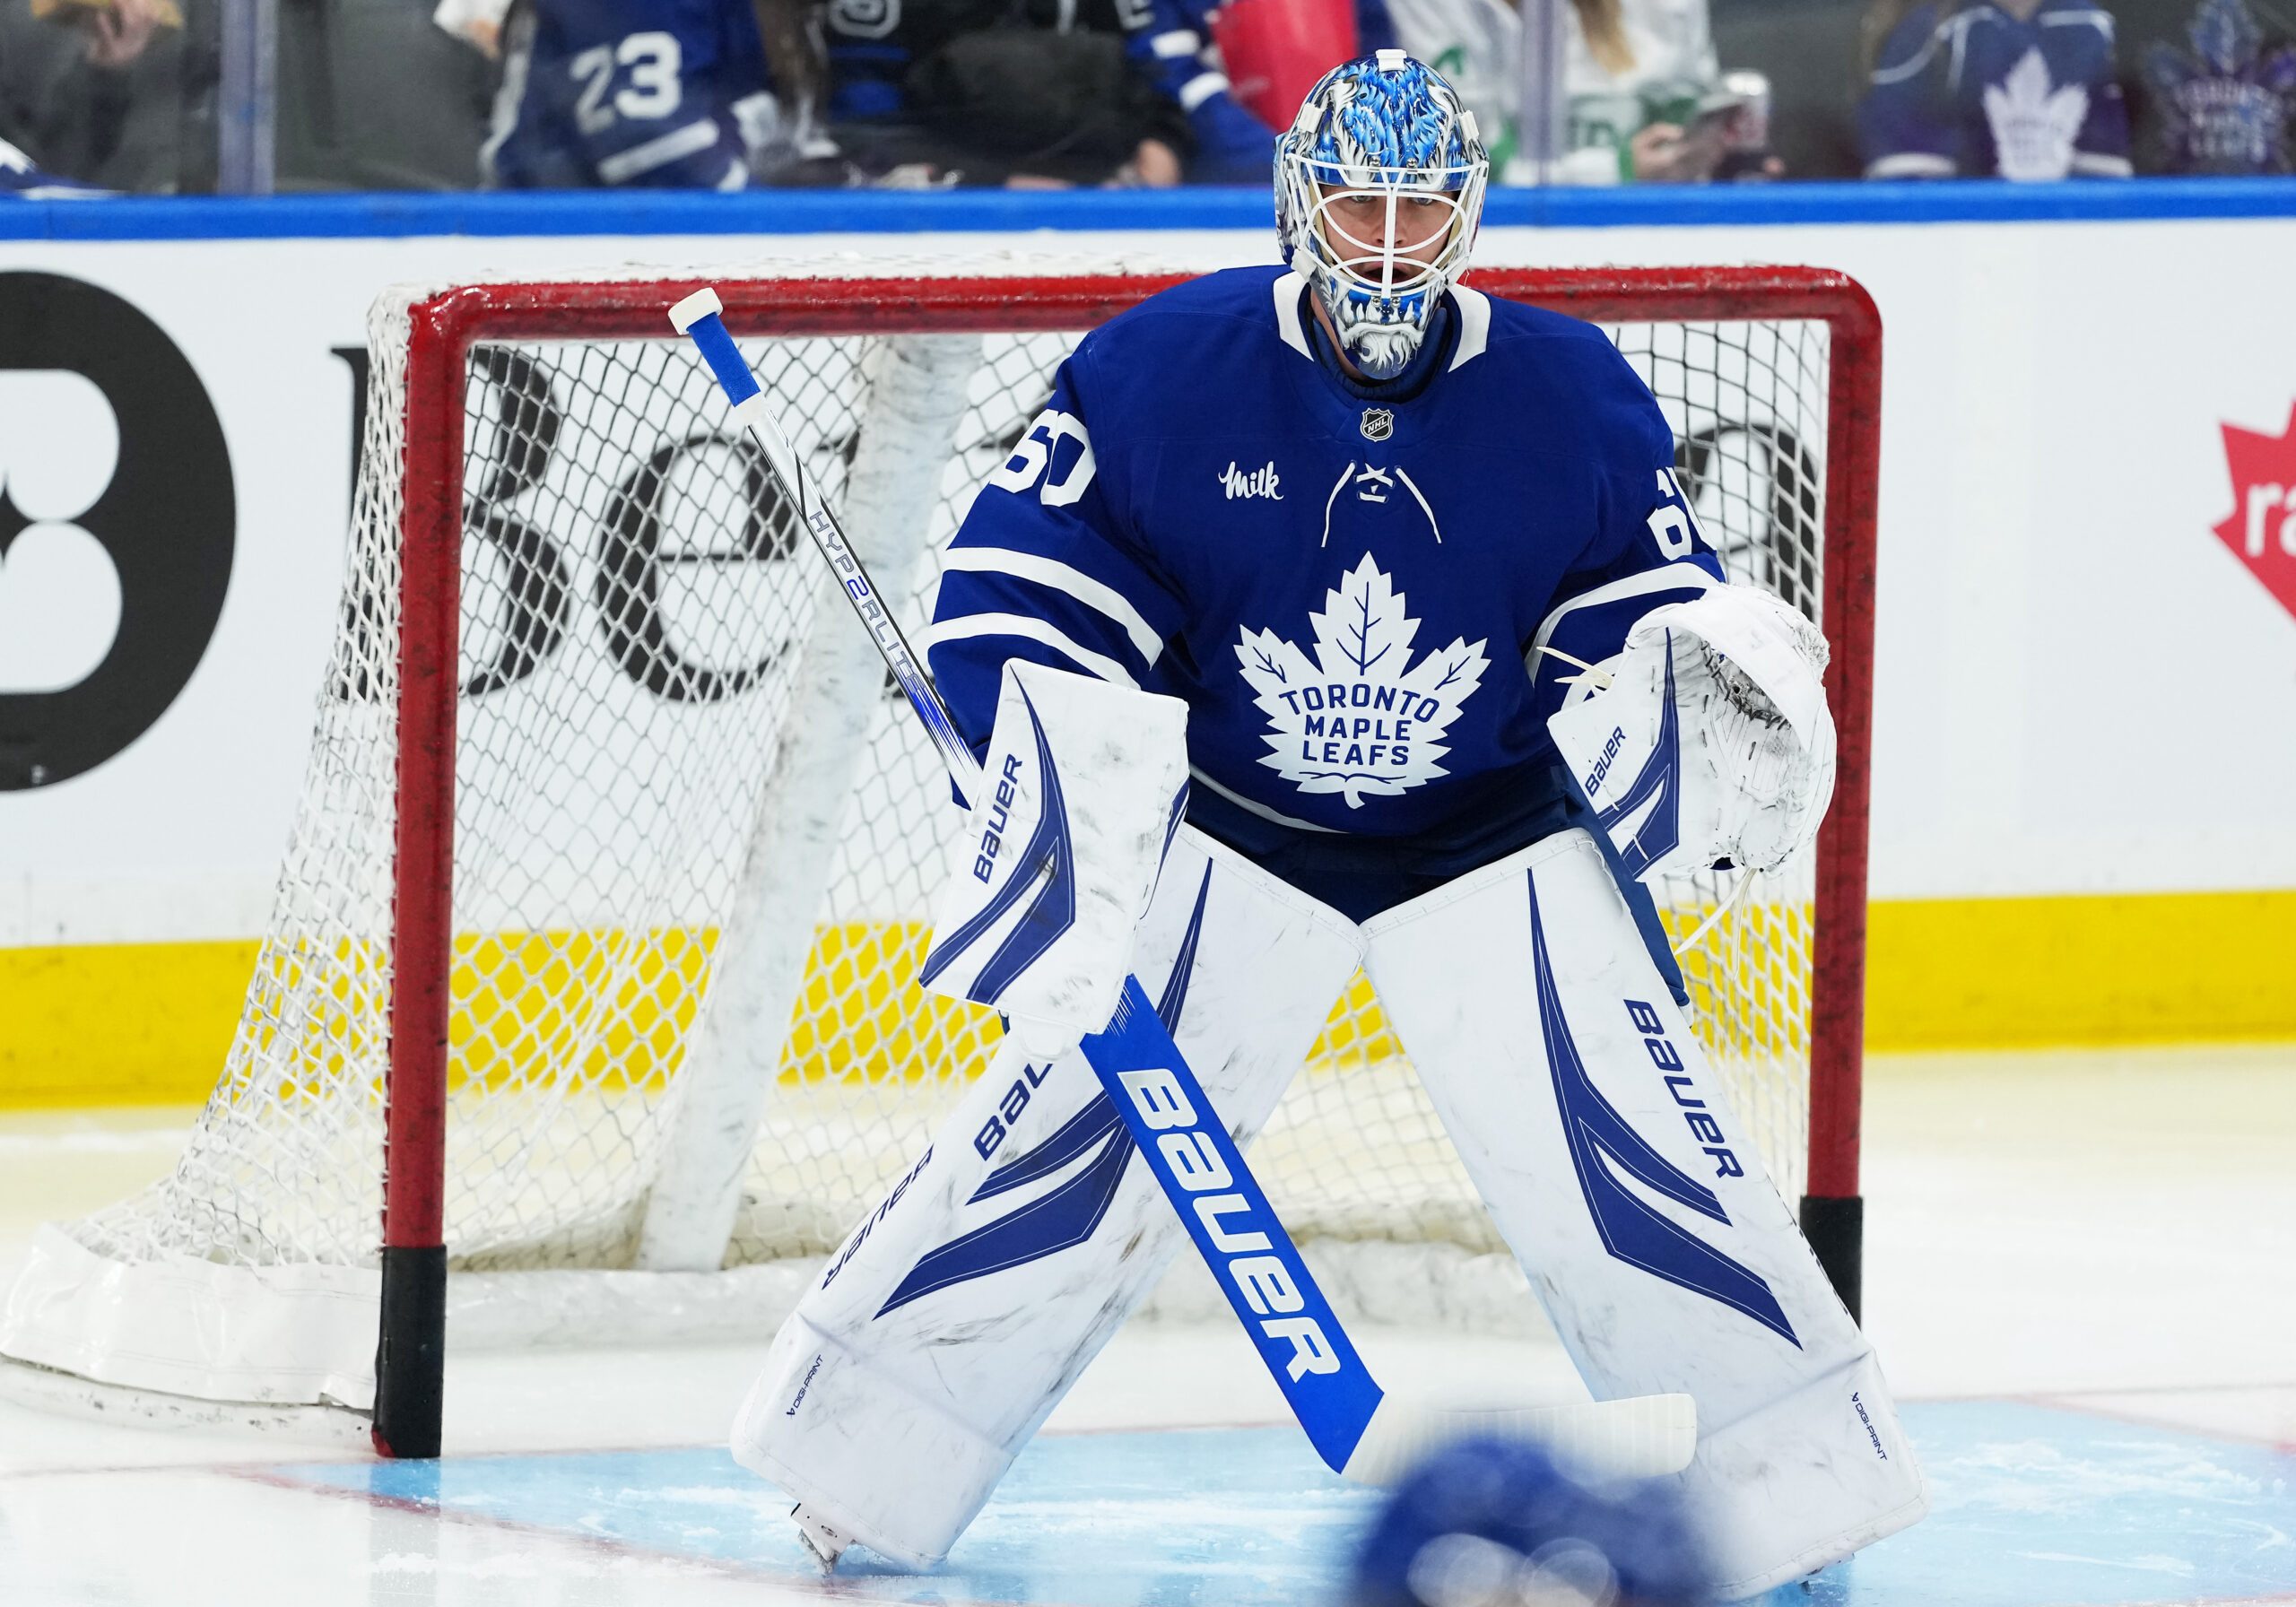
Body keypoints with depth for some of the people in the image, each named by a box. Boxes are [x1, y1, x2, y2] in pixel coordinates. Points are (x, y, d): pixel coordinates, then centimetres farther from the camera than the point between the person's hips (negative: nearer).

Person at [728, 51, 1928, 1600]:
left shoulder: (1571, 396, -10)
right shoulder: (1162, 372, -14)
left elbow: (1642, 618, -2)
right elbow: (1022, 588, -11)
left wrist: (1705, 667, -25)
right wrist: (1047, 771, -23)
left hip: (1498, 840, 1)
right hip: (1229, 834, 0)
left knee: (1629, 1147, -10)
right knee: (1069, 1133, -7)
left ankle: (1801, 1471, 2)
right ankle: (867, 1458, 6)